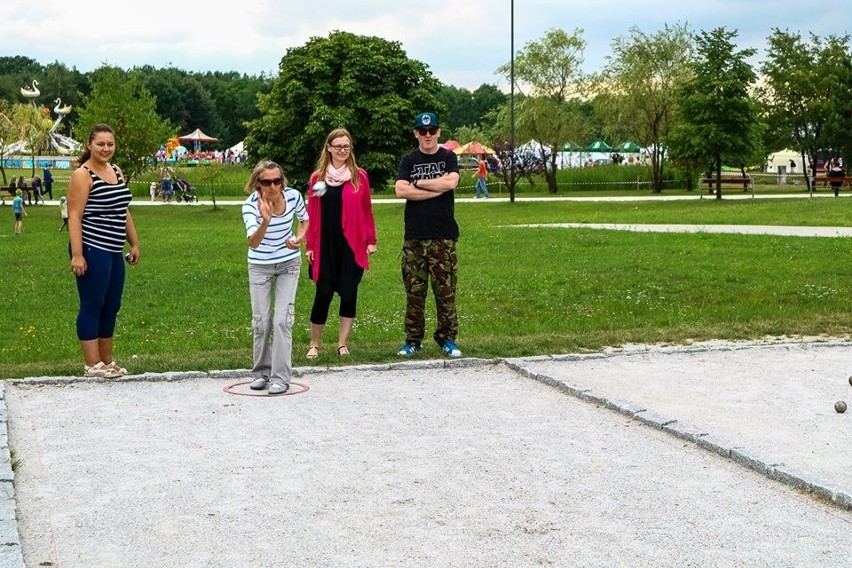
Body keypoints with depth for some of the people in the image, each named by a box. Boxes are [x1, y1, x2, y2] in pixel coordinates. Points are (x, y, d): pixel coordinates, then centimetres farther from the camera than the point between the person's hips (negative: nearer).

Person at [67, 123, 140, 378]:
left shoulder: (117, 171, 15)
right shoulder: (83, 175, -9)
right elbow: (74, 217, -14)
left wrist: (134, 243, 20)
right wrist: (77, 255, -21)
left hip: (113, 252, 8)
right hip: (92, 251, -8)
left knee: (111, 307, 12)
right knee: (92, 306, -2)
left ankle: (107, 361, 23)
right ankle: (92, 365, 3)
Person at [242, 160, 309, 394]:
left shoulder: (293, 196, -17)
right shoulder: (250, 204, -23)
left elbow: (305, 220, 6)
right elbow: (253, 243, -35)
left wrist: (299, 238, -14)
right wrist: (265, 221, -51)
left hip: (289, 263, 0)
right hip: (260, 266, 0)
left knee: (282, 319, -8)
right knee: (261, 321, 3)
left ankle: (281, 377, -4)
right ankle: (261, 372, 22)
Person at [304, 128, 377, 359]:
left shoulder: (359, 176, 3)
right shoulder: (317, 178, 4)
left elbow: (366, 210, 5)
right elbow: (312, 214, 4)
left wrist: (371, 240, 2)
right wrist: (309, 245, 1)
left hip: (352, 245, 0)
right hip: (326, 246, 0)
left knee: (349, 293, 4)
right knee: (323, 293, -1)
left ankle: (342, 344, 15)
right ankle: (314, 344, 12)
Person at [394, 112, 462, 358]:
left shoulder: (448, 157, 7)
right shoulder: (408, 160, 9)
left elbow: (451, 182, -12)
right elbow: (400, 190, -6)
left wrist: (418, 183, -6)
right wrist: (437, 188, -8)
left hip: (443, 236, -1)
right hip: (414, 236, 1)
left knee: (445, 290, 0)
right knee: (414, 291, 3)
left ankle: (447, 338, 10)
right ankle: (413, 340, 11)